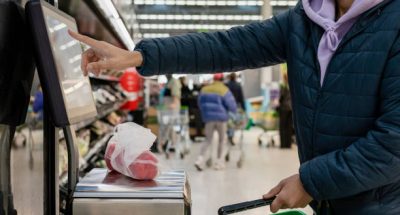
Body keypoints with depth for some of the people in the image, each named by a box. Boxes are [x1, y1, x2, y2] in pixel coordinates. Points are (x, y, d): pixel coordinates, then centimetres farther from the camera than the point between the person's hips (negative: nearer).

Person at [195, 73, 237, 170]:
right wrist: (234, 111, 11)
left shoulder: (204, 90, 6)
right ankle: (219, 162, 11)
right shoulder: (224, 90, -8)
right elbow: (231, 105, -10)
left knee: (208, 140, 11)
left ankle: (201, 159, -7)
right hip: (221, 118, -3)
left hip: (208, 118, 3)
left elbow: (200, 104, 15)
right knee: (222, 140, 11)